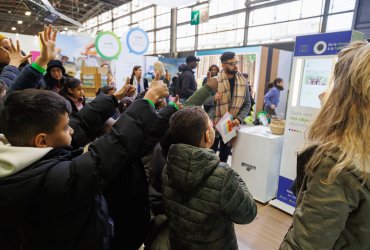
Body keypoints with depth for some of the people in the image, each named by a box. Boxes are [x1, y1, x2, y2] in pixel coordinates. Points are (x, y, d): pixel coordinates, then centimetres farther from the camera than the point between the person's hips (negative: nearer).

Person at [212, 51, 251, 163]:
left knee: (224, 157, 16)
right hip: (214, 126, -2)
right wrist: (213, 98, -24)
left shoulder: (243, 82, 1)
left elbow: (247, 104, 4)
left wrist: (239, 119, -11)